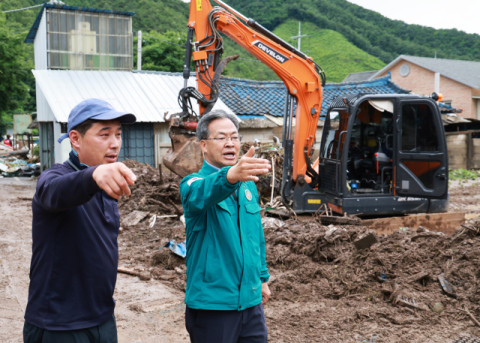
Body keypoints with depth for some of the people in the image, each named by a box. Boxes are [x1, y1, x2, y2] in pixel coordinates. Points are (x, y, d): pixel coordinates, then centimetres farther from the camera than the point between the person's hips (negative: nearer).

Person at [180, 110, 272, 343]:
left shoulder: (248, 186, 10)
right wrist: (231, 175, -55)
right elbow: (202, 193, -36)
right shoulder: (193, 184, -10)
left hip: (251, 300, 6)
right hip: (211, 304, -6)